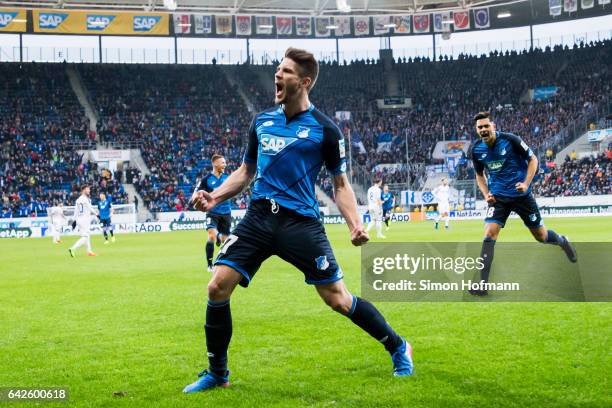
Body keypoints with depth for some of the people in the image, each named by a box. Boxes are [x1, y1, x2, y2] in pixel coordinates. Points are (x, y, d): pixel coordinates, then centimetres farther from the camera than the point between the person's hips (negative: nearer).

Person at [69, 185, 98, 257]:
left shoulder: (78, 199, 13)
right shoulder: (85, 199, -13)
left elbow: (76, 210, 14)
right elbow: (90, 208, -10)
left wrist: (75, 220, 15)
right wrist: (96, 214, 2)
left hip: (79, 219, 9)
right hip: (85, 219, -9)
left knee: (87, 236, 19)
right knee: (84, 237, -9)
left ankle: (89, 251, 24)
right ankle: (73, 249, -22)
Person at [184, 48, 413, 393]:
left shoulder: (325, 129, -2)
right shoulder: (261, 121, 11)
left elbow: (341, 184, 4)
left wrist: (355, 225, -13)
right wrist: (215, 197, 5)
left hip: (301, 222, -4)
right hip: (259, 218, 4)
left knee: (338, 299, -3)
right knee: (218, 288, -8)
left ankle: (398, 348, 21)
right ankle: (217, 374, 10)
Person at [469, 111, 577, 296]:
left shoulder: (510, 140, -15)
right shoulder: (476, 149, -3)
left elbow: (533, 159, -4)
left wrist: (526, 183, -17)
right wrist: (486, 194, -3)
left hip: (521, 195, -2)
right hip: (498, 197, 2)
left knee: (541, 235, 10)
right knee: (489, 234, -18)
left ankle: (563, 241, 47)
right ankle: (483, 284, -18)